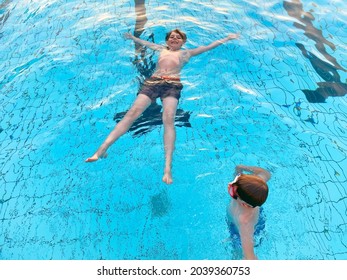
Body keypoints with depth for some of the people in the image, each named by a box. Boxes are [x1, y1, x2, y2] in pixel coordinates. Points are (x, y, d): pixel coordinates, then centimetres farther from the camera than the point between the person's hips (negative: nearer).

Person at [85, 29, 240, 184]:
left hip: (172, 85, -2)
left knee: (168, 120, -26)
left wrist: (227, 38, 35)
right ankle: (102, 149, -25)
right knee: (132, 113, -18)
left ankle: (168, 167, -37)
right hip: (152, 82, 2)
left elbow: (207, 47, 32)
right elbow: (144, 42, 49)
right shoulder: (161, 49, 33)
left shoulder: (186, 53, 28)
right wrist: (132, 37, 64)